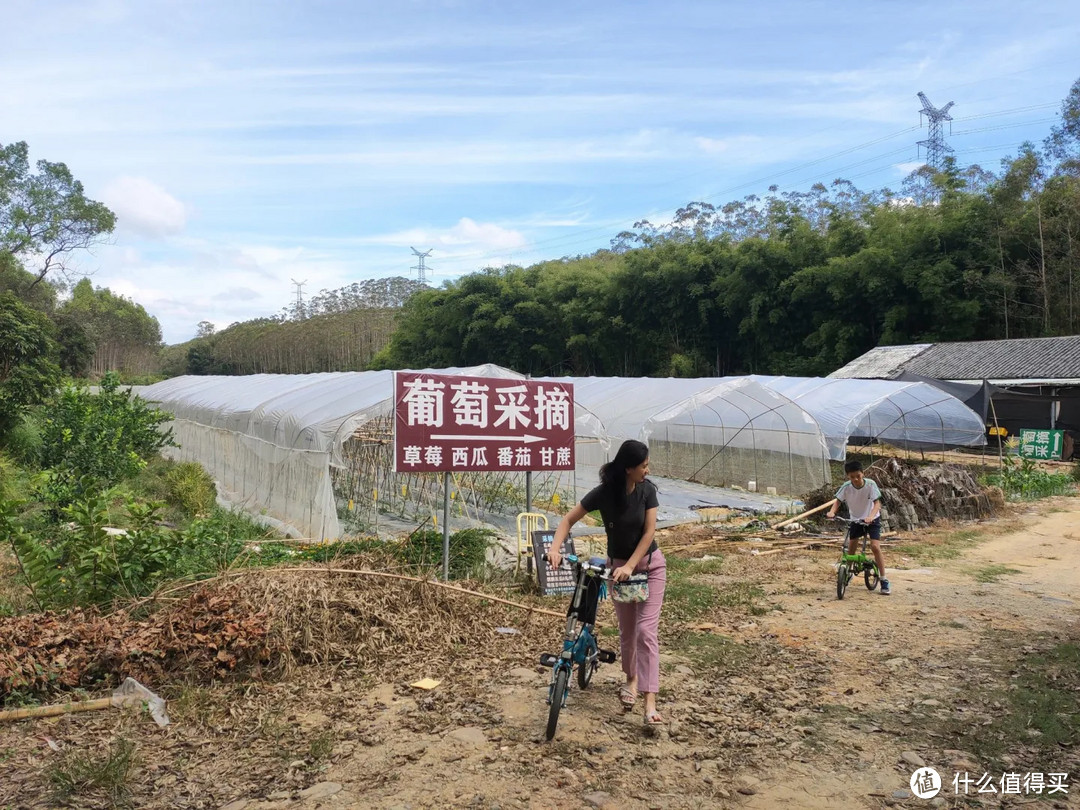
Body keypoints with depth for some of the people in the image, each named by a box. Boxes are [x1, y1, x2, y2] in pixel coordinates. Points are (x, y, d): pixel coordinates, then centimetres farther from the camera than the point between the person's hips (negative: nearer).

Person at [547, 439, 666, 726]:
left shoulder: (647, 490, -15)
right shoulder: (603, 494, -18)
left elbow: (649, 531, -15)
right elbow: (568, 520, -14)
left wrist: (630, 566, -23)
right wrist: (555, 548, -30)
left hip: (649, 564, 0)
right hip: (618, 565, 0)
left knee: (647, 630, -9)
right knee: (626, 630, 12)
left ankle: (650, 703, -10)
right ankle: (631, 678, 39)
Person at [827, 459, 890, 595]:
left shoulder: (870, 484, -25)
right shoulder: (846, 487, -19)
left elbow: (877, 503, -27)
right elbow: (838, 501, -11)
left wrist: (871, 516, -45)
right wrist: (832, 512, -31)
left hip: (872, 519, -3)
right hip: (855, 519, 3)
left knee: (875, 547, -16)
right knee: (851, 548, 1)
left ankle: (884, 581, -5)